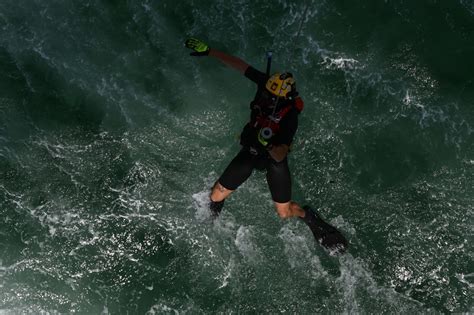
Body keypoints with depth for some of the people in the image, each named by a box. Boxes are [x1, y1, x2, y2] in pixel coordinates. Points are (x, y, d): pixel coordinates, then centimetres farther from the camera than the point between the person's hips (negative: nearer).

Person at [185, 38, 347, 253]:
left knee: (284, 213, 1)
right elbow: (238, 64, -12)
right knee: (216, 196, 4)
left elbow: (279, 156, -34)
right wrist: (208, 51, -13)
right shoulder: (266, 84, -22)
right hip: (251, 150, 4)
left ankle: (307, 215, 35)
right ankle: (211, 220, 39)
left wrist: (269, 145, -54)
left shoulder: (290, 117, -33)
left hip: (274, 158, -4)